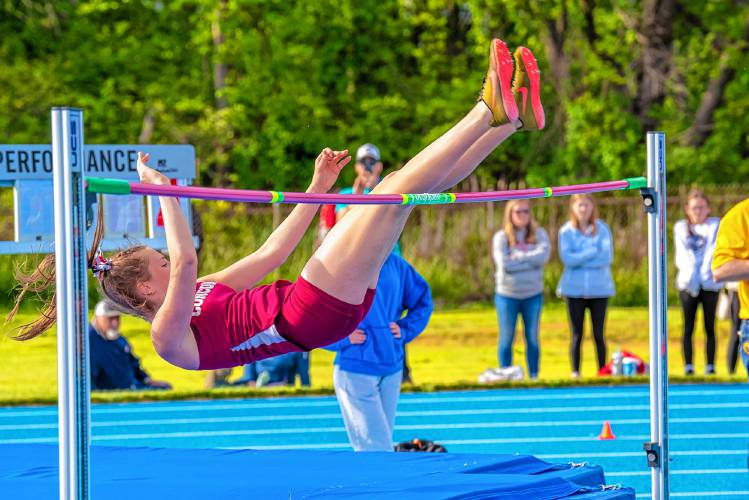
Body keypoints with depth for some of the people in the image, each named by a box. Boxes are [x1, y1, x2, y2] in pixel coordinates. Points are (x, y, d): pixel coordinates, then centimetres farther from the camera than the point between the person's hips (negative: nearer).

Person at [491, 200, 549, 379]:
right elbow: (504, 264, -17)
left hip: (533, 295, 1)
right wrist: (531, 260, -14)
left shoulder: (539, 234, 1)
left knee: (532, 338, 8)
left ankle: (534, 376, 15)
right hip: (507, 295, -1)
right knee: (506, 339, 6)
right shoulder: (501, 237, -4)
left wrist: (518, 257, -16)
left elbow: (543, 256, -17)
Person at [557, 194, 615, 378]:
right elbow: (567, 259, -11)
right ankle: (575, 372, 6)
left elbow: (607, 256, -9)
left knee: (598, 334, 2)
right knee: (577, 335, 3)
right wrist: (593, 252, -13)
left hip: (599, 288, 0)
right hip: (574, 289, 0)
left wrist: (580, 259, -11)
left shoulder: (602, 229, 3)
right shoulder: (566, 231, 2)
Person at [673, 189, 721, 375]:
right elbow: (680, 254, 3)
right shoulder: (680, 227, 12)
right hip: (687, 283, 1)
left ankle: (710, 365, 1)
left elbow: (714, 251, -2)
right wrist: (689, 272, -13)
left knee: (710, 327, -1)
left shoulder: (715, 226, 8)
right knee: (688, 327, -1)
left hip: (710, 283, -1)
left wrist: (705, 272, -14)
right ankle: (688, 366, -2)